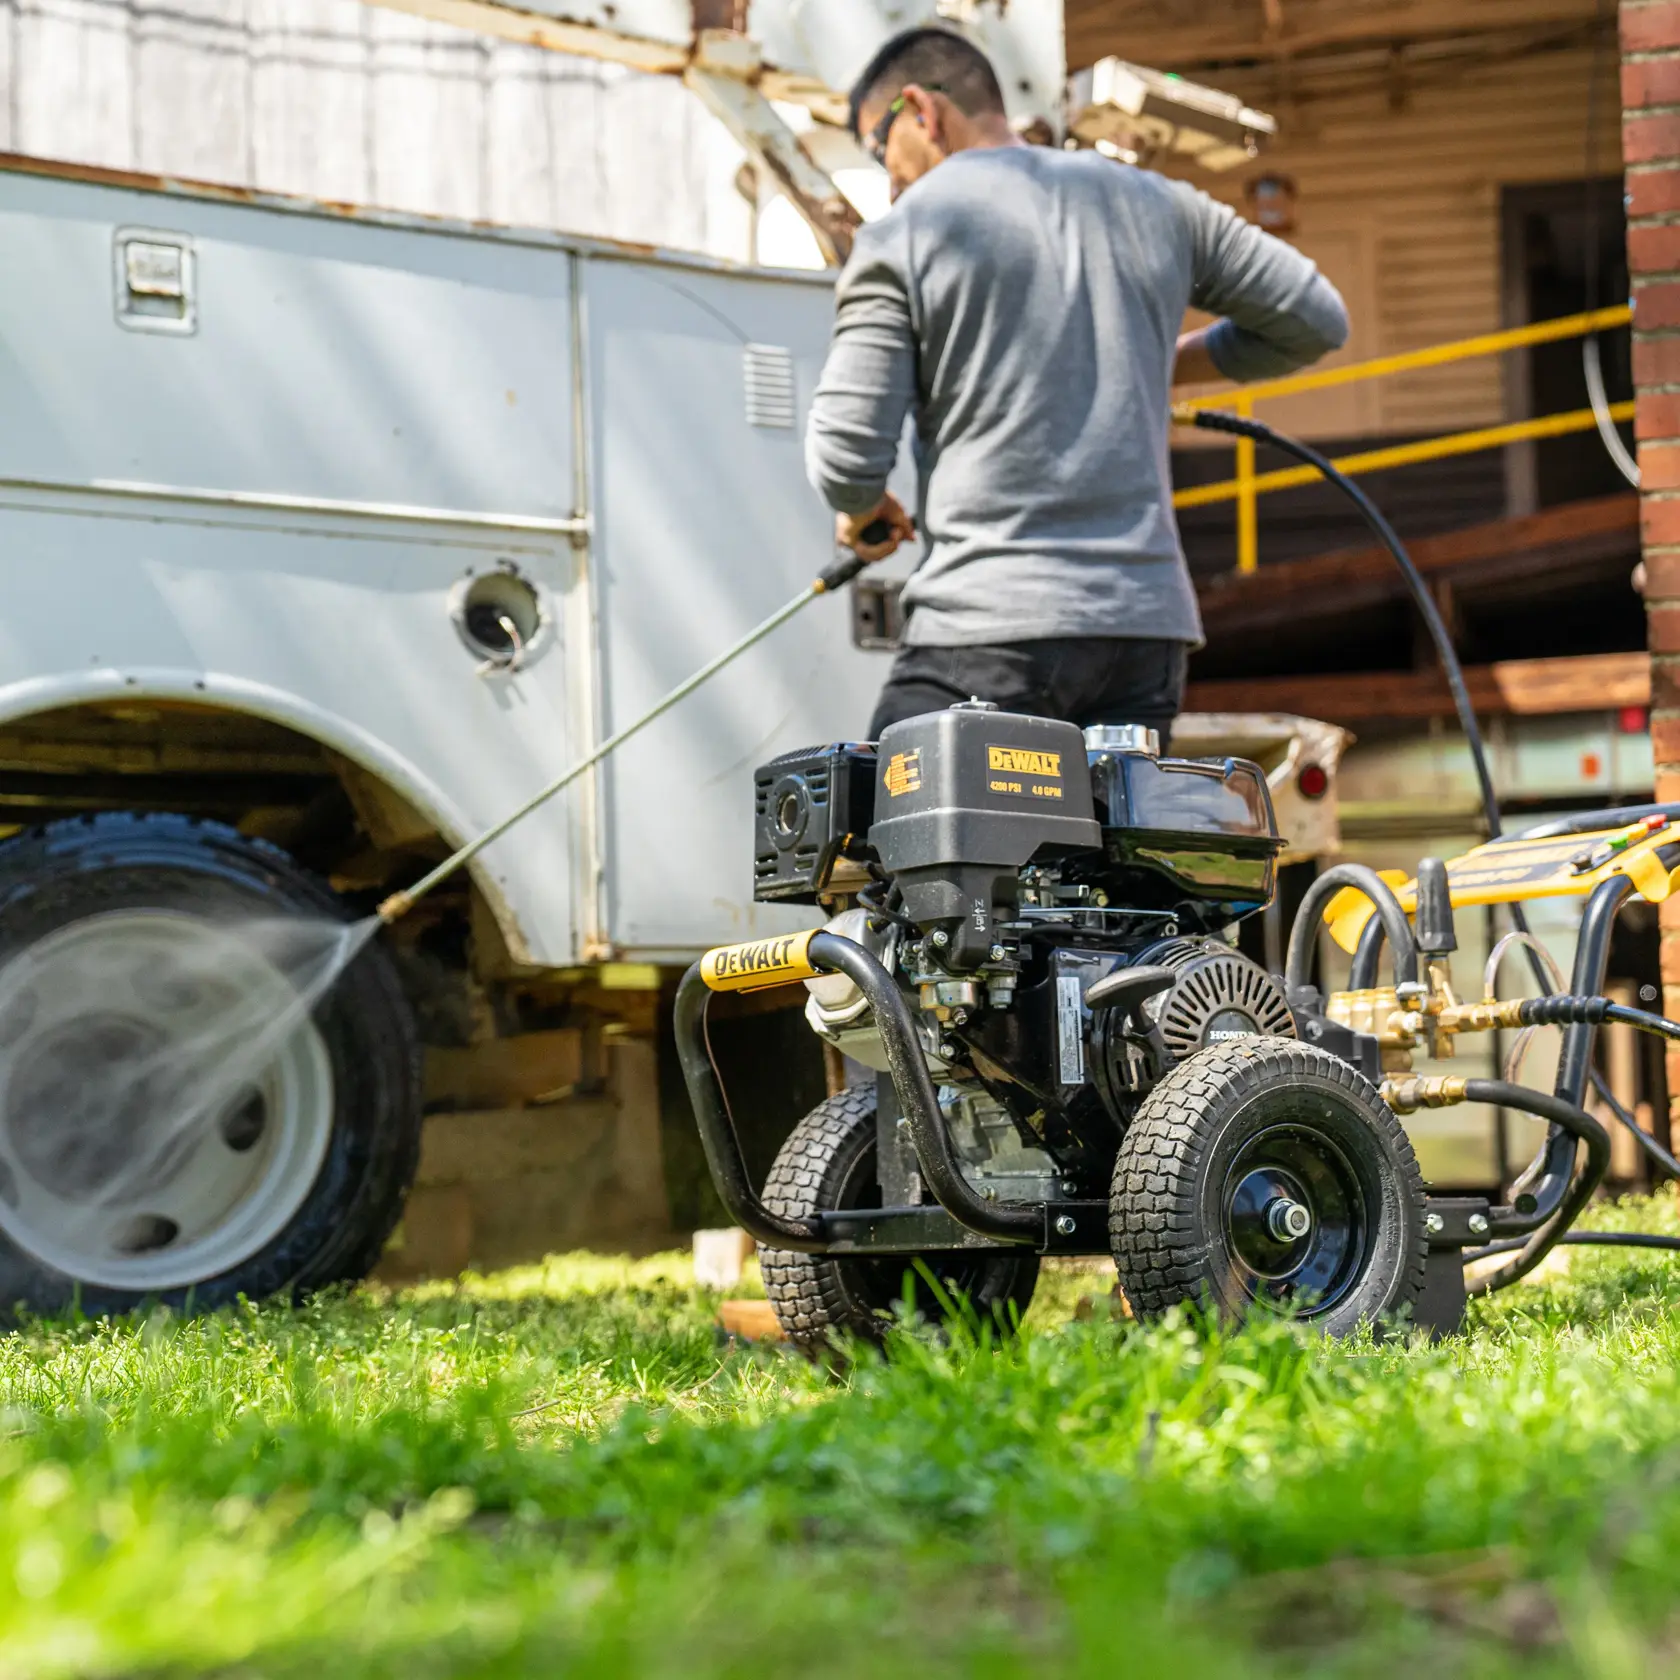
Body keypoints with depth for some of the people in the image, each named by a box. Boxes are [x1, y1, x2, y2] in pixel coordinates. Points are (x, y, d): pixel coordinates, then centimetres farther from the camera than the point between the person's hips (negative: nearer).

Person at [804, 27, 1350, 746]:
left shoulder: (899, 236, 0)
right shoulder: (1155, 204, 14)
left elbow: (845, 455, -5)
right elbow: (1316, 319, 20)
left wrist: (864, 512, 18)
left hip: (990, 621, -5)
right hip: (1148, 614, 5)